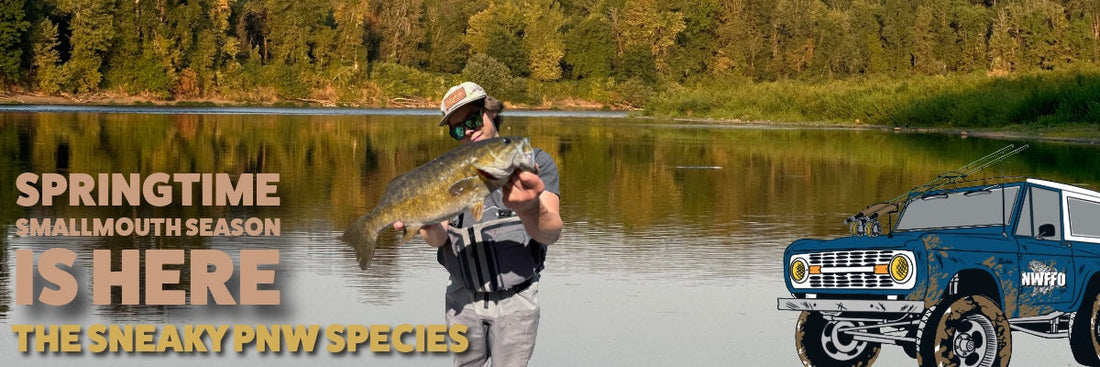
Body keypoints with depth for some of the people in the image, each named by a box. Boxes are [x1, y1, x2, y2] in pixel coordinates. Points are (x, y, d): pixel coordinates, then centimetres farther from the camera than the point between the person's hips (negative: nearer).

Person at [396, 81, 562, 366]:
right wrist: (430, 227, -32)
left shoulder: (534, 163, -7)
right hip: (463, 299, 3)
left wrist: (530, 209, -46)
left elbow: (551, 233, -22)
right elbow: (440, 239, -7)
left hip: (515, 300, -3)